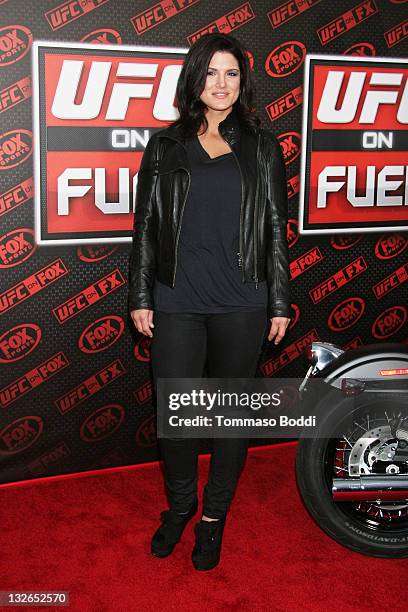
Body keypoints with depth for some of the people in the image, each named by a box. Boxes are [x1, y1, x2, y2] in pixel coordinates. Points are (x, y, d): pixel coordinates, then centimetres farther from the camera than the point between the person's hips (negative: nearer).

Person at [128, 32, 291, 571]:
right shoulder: (165, 146, 8)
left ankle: (214, 515, 28)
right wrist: (140, 297, 3)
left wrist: (280, 303, 2)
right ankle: (180, 502, 29)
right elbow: (145, 225, 7)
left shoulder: (262, 147, 7)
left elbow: (277, 230, 6)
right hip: (177, 303, 0)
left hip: (241, 305, 0)